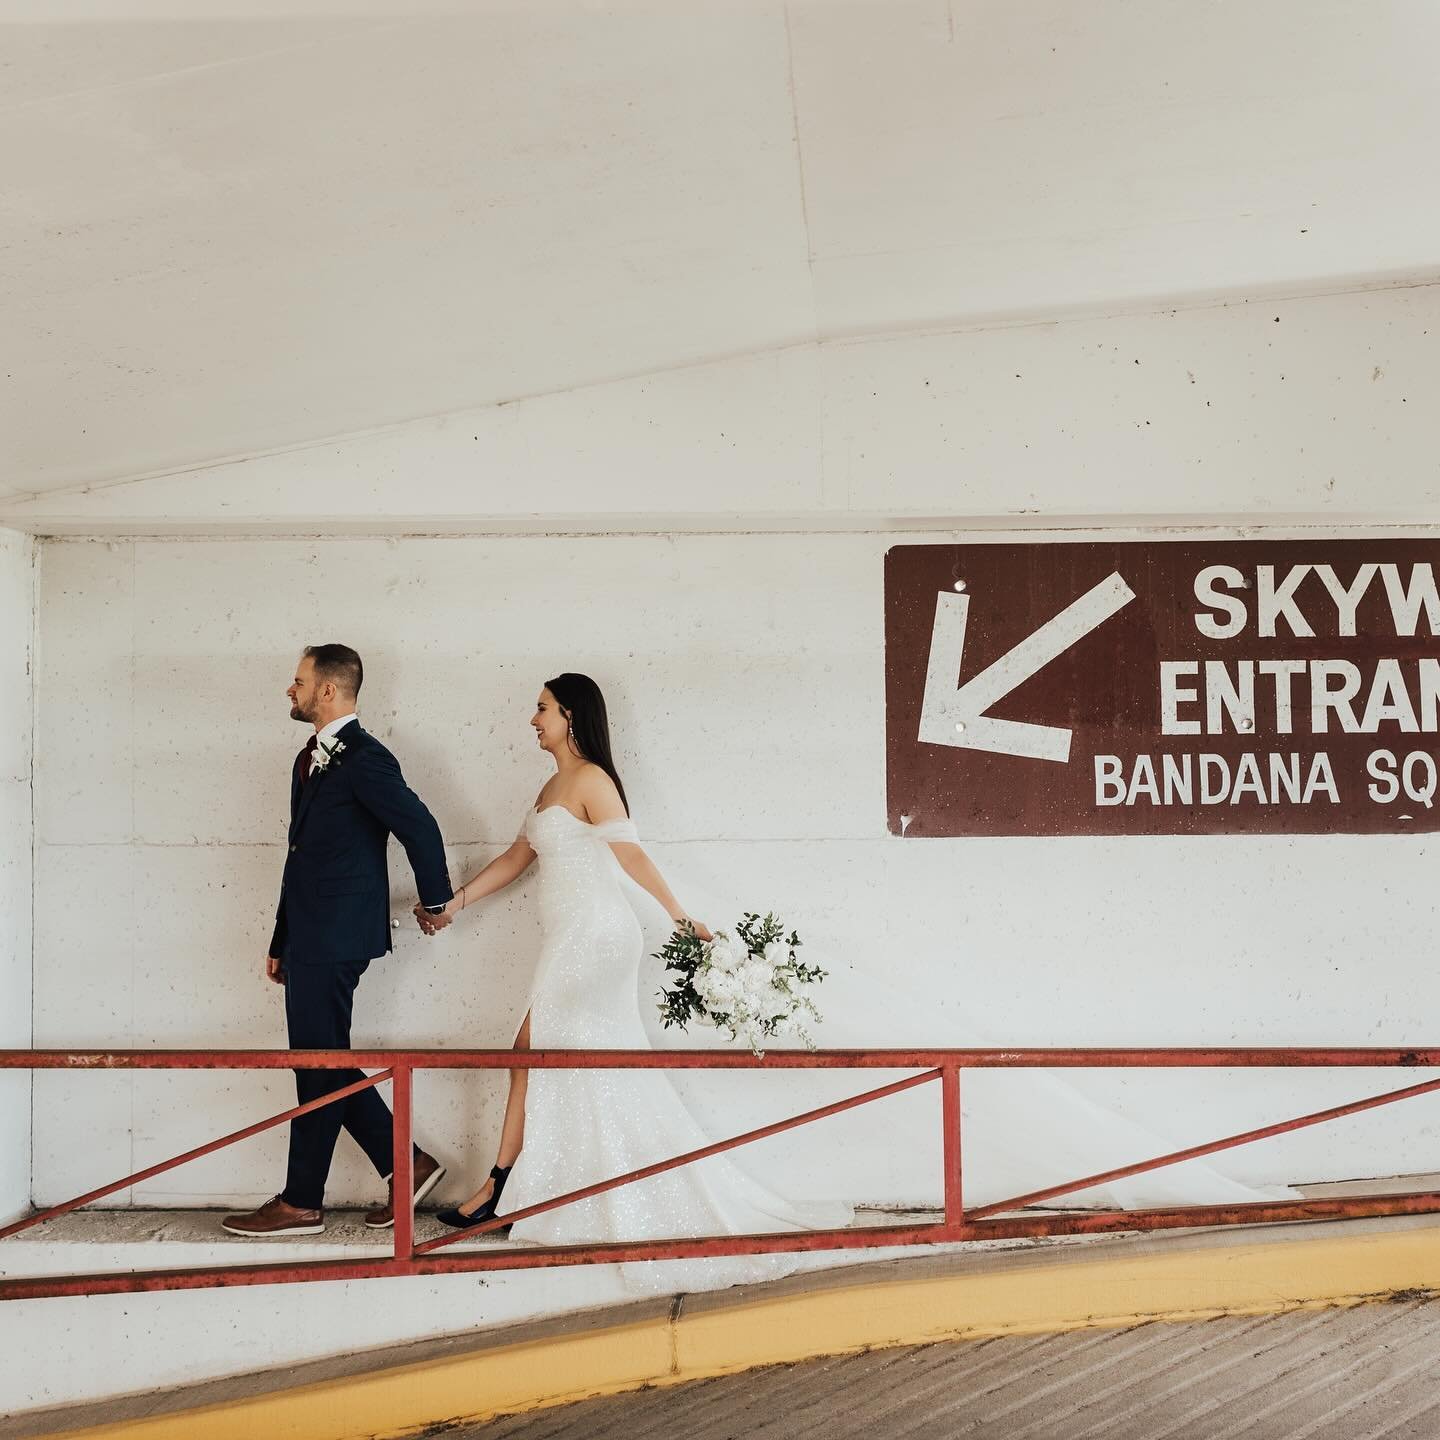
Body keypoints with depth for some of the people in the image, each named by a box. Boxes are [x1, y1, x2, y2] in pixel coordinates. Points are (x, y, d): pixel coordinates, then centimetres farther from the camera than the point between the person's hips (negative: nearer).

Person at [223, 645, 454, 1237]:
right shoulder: (310, 759, 16)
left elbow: (420, 826, -16)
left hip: (334, 940, -10)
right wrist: (281, 942, 19)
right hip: (311, 939, 10)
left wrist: (436, 901, -4)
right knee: (327, 1066, 12)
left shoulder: (364, 759, -14)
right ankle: (405, 1166, 20)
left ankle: (301, 1204, 6)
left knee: (320, 1068, -2)